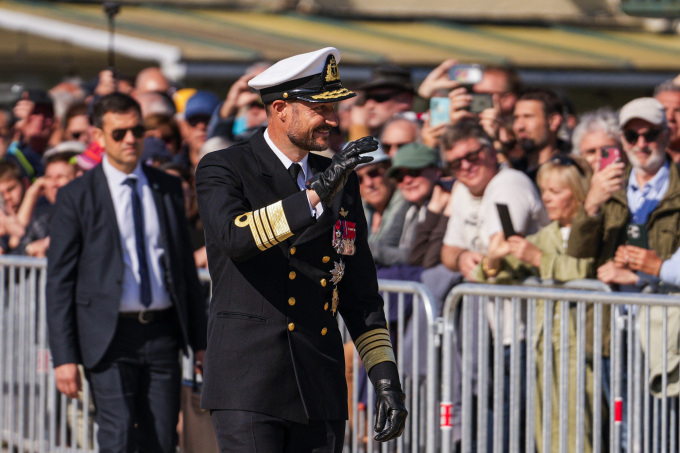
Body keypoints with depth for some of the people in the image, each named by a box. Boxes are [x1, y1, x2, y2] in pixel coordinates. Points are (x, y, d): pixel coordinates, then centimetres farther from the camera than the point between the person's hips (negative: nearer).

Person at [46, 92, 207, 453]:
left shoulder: (168, 189, 11)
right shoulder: (76, 198, 0)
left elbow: (186, 265, 17)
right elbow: (59, 281, -1)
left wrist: (200, 340, 13)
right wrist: (64, 356, -8)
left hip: (162, 333, 4)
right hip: (110, 337, -4)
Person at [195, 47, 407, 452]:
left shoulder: (343, 182, 14)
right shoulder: (223, 171, -2)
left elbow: (360, 295, 18)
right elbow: (234, 236, -25)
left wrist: (386, 379, 9)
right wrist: (315, 194, -31)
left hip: (321, 389, 5)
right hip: (247, 387, -5)